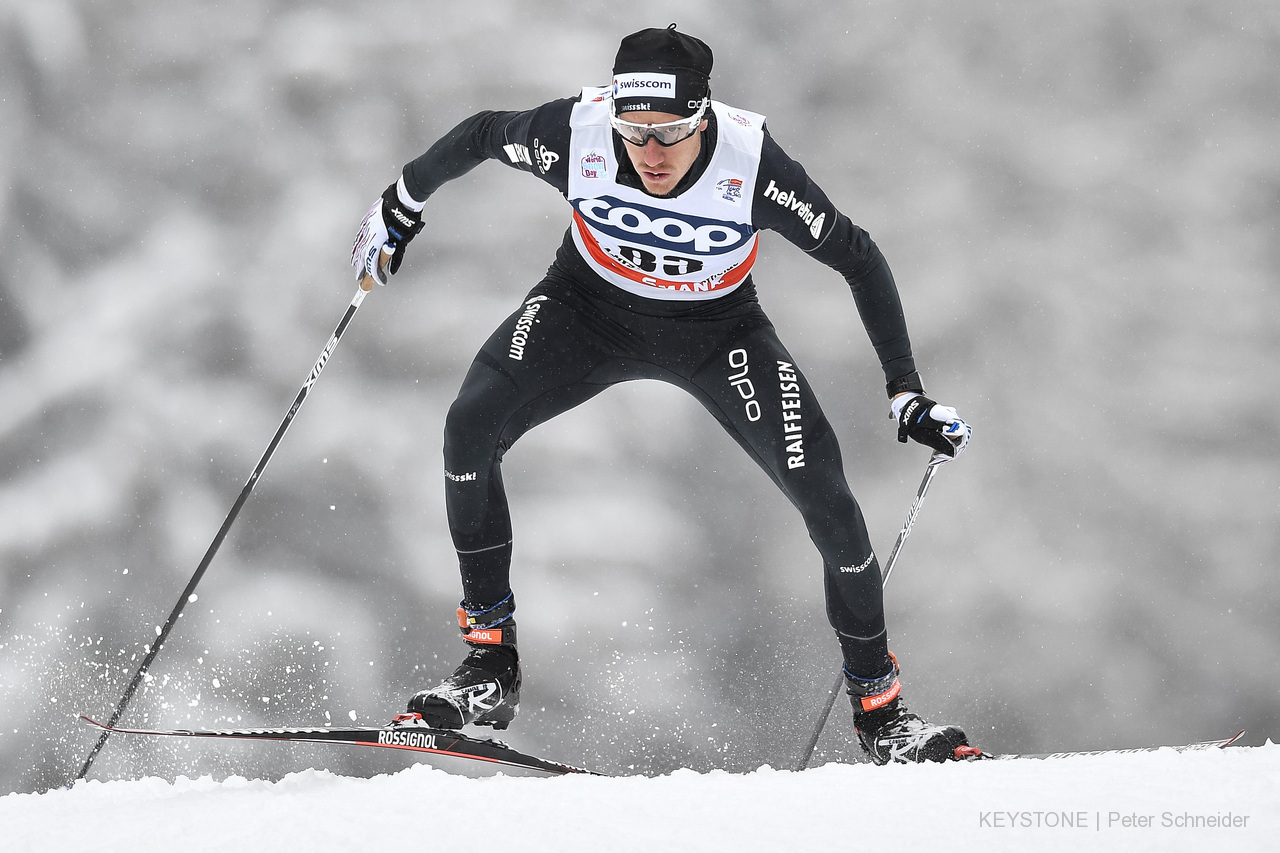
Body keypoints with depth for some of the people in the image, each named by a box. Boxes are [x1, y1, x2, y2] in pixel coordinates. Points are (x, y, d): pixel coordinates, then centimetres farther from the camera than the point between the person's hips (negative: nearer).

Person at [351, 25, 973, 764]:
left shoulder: (752, 163, -32)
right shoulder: (576, 133, -30)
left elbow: (857, 258, -19)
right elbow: (481, 136, -7)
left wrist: (907, 392, -20)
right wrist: (402, 203, 8)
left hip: (717, 328, -1)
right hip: (590, 308, 1)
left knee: (826, 498, -15)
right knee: (471, 427, -23)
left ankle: (880, 708, 6)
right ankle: (491, 664, -9)